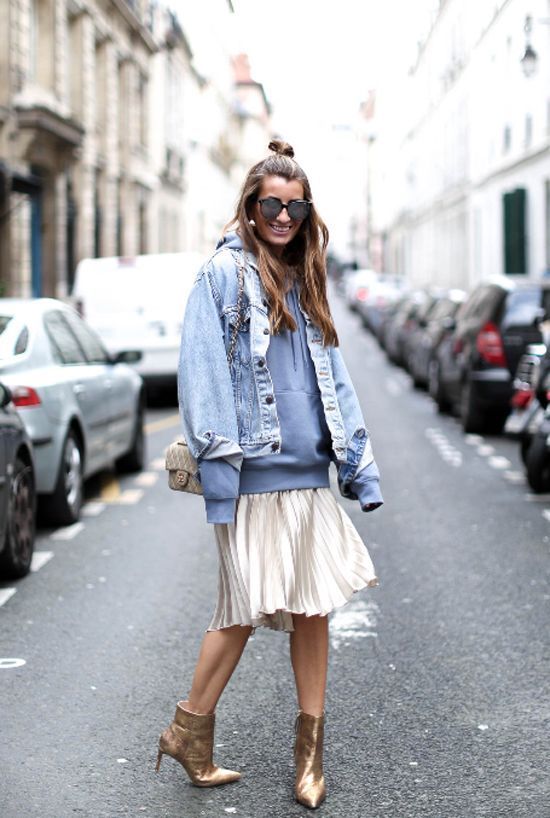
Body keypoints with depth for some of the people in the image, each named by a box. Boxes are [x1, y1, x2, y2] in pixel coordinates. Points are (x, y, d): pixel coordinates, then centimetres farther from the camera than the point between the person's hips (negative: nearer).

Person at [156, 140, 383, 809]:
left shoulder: (303, 279, 17)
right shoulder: (224, 273, -2)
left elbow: (331, 376, 17)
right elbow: (203, 371, -10)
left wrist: (358, 462, 11)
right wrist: (216, 460, -17)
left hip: (309, 471, 6)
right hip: (254, 472, -6)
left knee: (314, 605, 5)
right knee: (248, 608, 0)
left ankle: (310, 747, 15)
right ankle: (189, 730, 18)